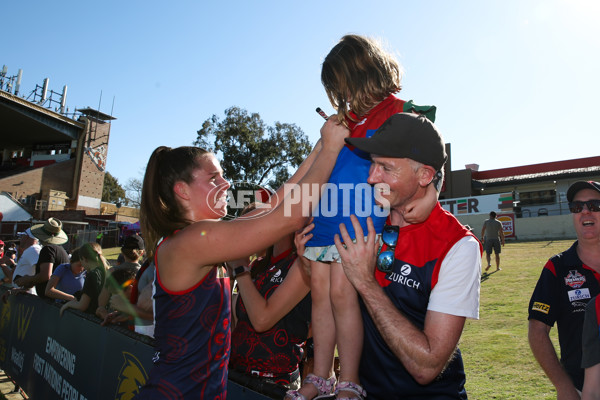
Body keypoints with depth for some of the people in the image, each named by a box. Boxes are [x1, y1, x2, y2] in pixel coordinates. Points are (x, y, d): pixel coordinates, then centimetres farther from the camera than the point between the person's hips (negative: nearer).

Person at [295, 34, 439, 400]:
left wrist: (430, 194, -28)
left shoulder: (401, 111, 1)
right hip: (326, 210, 7)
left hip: (360, 214, -6)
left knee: (342, 291, -10)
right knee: (320, 289, 5)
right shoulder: (347, 116, 21)